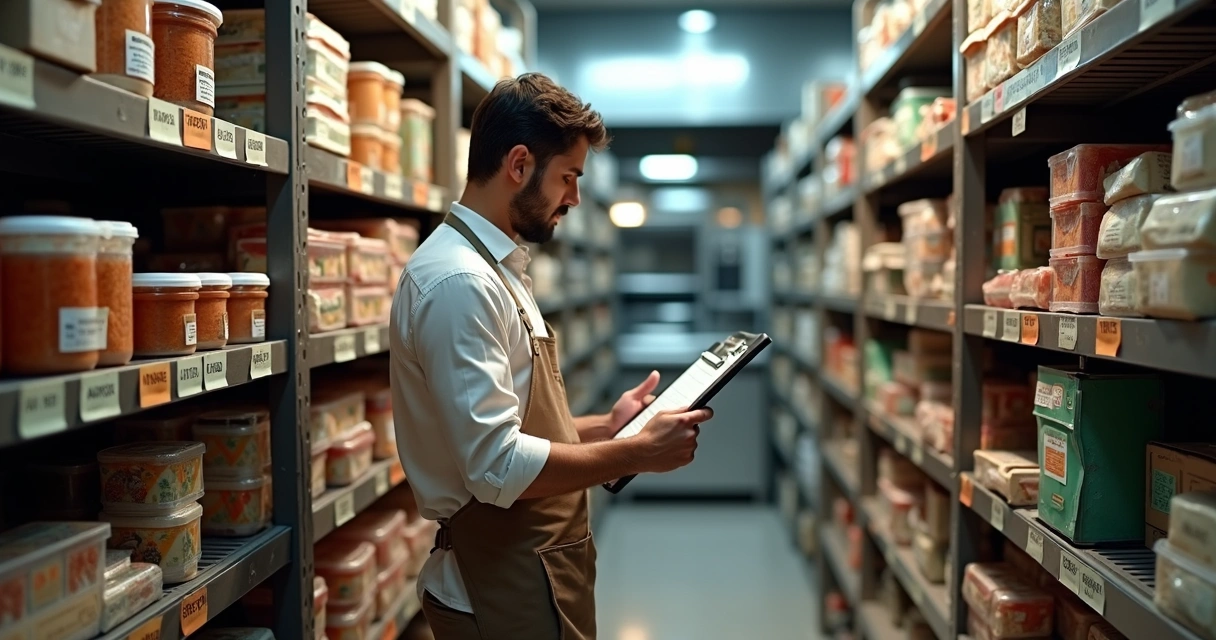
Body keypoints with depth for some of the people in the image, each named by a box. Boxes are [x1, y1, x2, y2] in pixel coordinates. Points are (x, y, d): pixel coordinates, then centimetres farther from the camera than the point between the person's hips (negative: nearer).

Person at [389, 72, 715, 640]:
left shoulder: (497, 270, 12)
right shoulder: (458, 282, -21)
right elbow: (497, 465, -25)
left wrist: (606, 426, 8)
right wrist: (637, 454, -17)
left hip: (536, 566, 9)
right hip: (507, 588, -9)